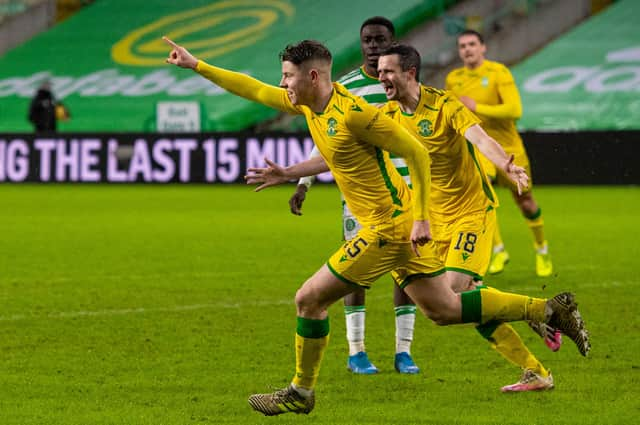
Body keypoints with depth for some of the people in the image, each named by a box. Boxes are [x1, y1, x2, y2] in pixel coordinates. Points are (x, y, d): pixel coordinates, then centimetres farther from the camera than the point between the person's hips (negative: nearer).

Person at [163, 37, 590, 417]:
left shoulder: (353, 113, -20)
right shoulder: (308, 104, 6)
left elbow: (417, 153, -18)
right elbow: (253, 89, 18)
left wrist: (421, 218, -20)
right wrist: (196, 65, 17)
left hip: (389, 226, -9)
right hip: (401, 224, 9)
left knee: (310, 299, -1)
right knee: (444, 309, 12)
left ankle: (301, 392, 14)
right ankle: (551, 309, 12)